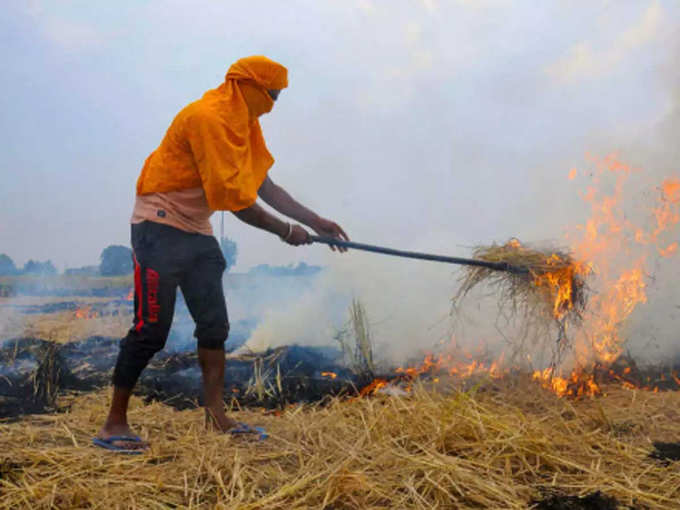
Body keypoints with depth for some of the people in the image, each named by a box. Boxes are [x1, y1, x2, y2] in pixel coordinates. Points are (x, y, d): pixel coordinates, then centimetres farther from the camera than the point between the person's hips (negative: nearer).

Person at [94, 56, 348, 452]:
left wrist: (316, 222, 8)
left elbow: (264, 186, 12)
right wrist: (286, 231, -13)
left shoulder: (243, 123, 11)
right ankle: (114, 424, 1)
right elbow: (236, 199, -22)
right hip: (161, 228, -10)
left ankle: (217, 415, 14)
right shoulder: (208, 118, -20)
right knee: (151, 330, -9)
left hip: (197, 233, 10)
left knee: (215, 325, 7)